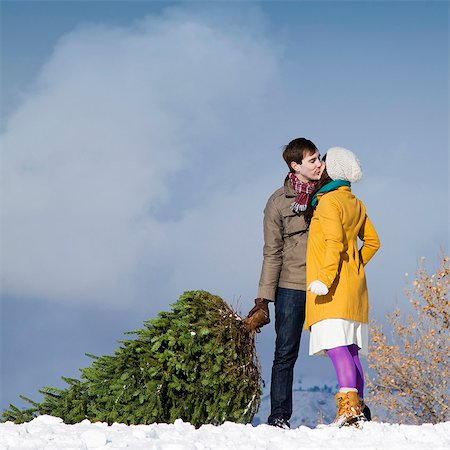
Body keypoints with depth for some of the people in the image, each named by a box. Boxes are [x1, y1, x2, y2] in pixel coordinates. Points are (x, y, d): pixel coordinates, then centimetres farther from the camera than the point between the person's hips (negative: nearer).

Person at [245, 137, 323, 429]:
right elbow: (272, 253, 0)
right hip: (290, 287, -2)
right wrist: (264, 299, -4)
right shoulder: (278, 203, 0)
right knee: (285, 354, 0)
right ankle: (279, 417, 5)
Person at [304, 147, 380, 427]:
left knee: (335, 345, -18)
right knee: (350, 347, 9)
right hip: (354, 286, 9)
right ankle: (359, 409, 9)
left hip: (334, 287, -9)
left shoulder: (328, 202, -9)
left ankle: (349, 403, -30)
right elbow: (373, 242, 23)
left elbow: (334, 243, -20)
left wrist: (325, 278, -24)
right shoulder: (356, 204, 17)